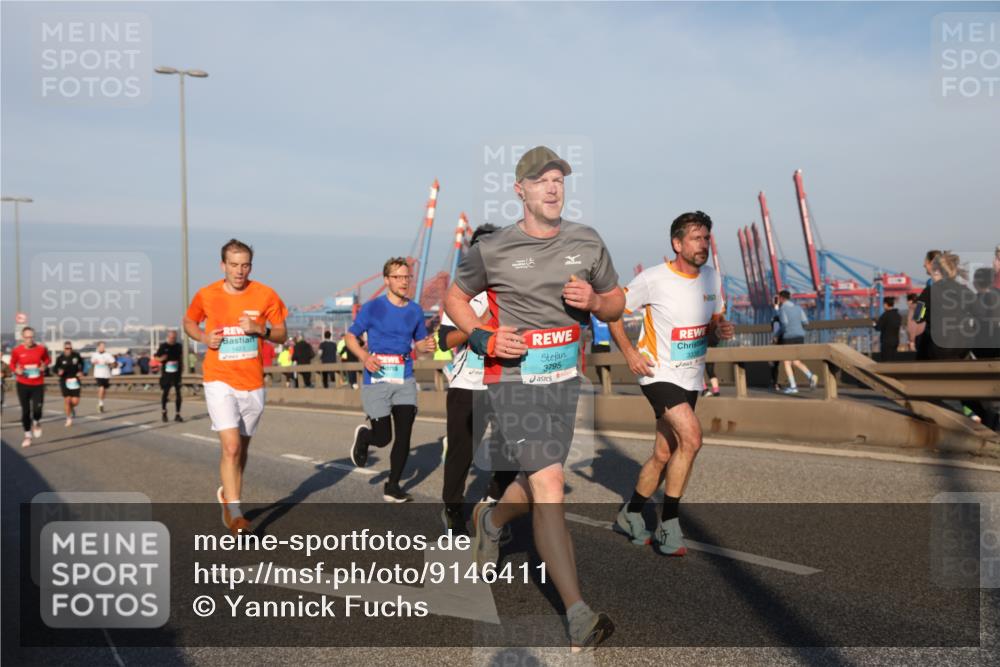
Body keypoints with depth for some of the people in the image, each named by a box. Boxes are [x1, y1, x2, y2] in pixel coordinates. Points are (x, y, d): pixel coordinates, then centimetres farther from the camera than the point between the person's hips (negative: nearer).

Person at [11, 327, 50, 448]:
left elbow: (48, 359, 12)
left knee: (37, 409, -13)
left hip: (38, 384, 0)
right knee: (25, 411, 5)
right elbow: (12, 363, 9)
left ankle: (36, 423, 23)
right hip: (23, 384, 0)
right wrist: (16, 370, -11)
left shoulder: (41, 349, -6)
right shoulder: (16, 351, -6)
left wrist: (44, 366, -8)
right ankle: (27, 435, 21)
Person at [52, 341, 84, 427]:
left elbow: (81, 362, 16)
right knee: (67, 400, 0)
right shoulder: (60, 358, -7)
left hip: (75, 381, 1)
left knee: (75, 401, -5)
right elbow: (54, 368, 3)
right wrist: (58, 372, -18)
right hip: (64, 381, -1)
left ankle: (72, 408, 33)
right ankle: (69, 419, 18)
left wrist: (81, 371, 4)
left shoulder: (76, 355, -4)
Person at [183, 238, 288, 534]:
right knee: (231, 446, -15)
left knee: (242, 448, 15)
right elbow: (189, 323, 15)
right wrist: (204, 337, -6)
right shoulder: (206, 295, -3)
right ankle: (234, 511, -5)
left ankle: (227, 494, 38)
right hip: (220, 381, -2)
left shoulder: (265, 295, -3)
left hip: (253, 383, 2)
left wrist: (259, 329, -17)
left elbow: (281, 334, 3)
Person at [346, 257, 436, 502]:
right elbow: (350, 336, 2)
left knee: (404, 435, -2)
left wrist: (427, 345, -6)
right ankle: (363, 436, 37)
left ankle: (392, 487, 14)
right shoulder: (373, 308, -4)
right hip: (377, 380, -3)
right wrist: (364, 356, -16)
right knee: (383, 438, 0)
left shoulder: (415, 310, 7)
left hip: (405, 380, 4)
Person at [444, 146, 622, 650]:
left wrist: (594, 301, -9)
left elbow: (616, 303, 15)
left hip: (565, 378, 5)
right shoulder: (493, 249, -3)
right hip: (514, 378, -5)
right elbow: (455, 297, 10)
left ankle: (490, 520, 50)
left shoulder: (587, 242, 7)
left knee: (536, 484, 15)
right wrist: (484, 338, -8)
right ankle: (578, 615, -12)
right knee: (548, 486, -15)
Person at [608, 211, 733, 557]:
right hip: (658, 373, -6)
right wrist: (629, 352, -13)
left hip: (691, 378, 7)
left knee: (664, 454, 11)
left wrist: (720, 330, -7)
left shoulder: (713, 278, 4)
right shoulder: (653, 279, -14)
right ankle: (668, 524, -11)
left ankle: (630, 514, 31)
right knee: (691, 437, -24)